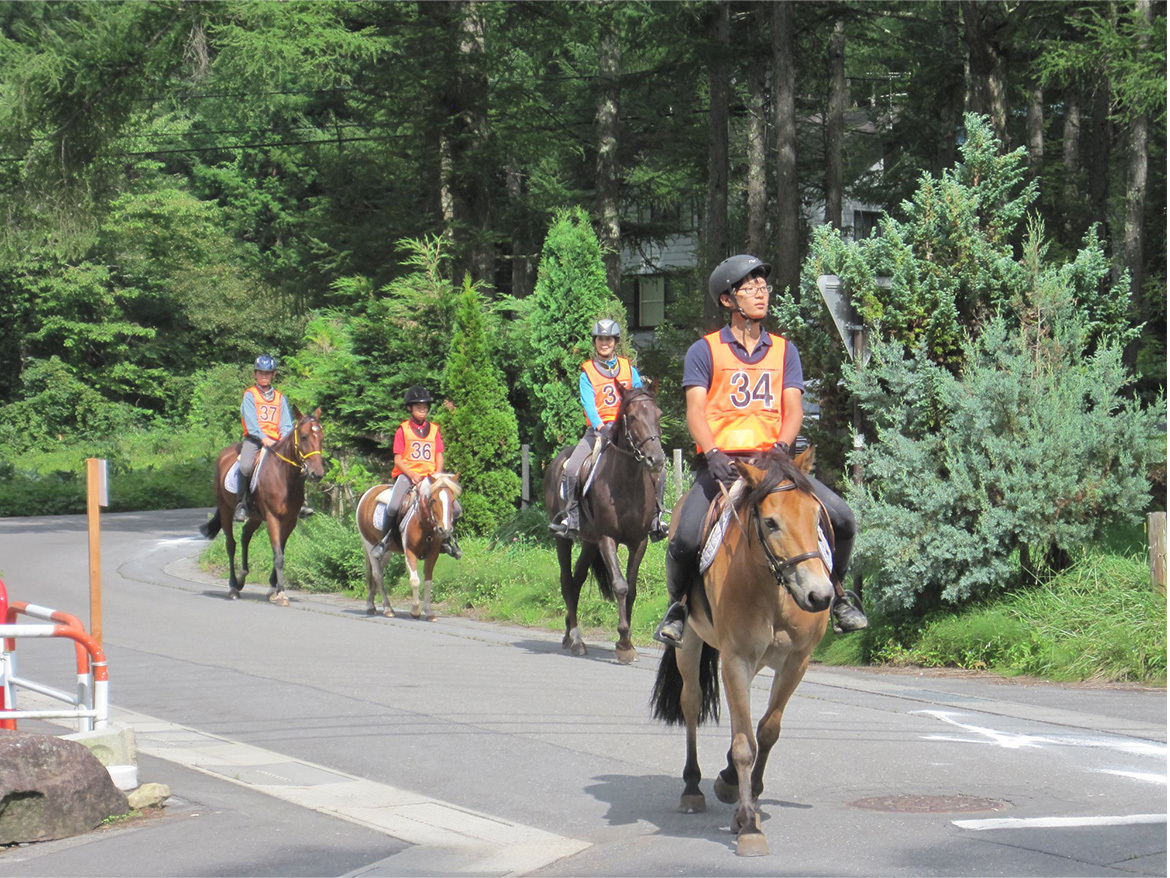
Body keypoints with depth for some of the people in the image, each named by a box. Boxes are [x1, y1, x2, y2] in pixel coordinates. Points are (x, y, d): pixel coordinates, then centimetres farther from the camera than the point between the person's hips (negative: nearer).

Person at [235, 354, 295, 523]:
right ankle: (241, 504, -17)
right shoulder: (250, 395, 6)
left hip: (275, 440, 3)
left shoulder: (280, 398, 18)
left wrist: (284, 439, -10)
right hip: (254, 439, -3)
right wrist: (263, 438, -20)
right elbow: (251, 422, -7)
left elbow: (286, 424, 10)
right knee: (246, 466, -30)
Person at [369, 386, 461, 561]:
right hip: (407, 474, -3)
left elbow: (439, 456, 9)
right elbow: (398, 459, -1)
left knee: (454, 507, -12)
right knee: (393, 506, -29)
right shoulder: (403, 430, 3)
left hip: (430, 476, 3)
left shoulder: (434, 430, 12)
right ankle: (385, 540, -6)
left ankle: (446, 537, 14)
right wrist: (412, 475, -17)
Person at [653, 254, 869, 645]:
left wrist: (781, 447, -15)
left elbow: (793, 407, 6)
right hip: (720, 462, -3)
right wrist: (712, 454, -22)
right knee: (686, 539, -26)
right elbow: (695, 410, -3)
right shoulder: (705, 351, 7)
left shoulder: (784, 350, 17)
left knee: (840, 517, -17)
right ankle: (678, 605, 3)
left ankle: (837, 593, 8)